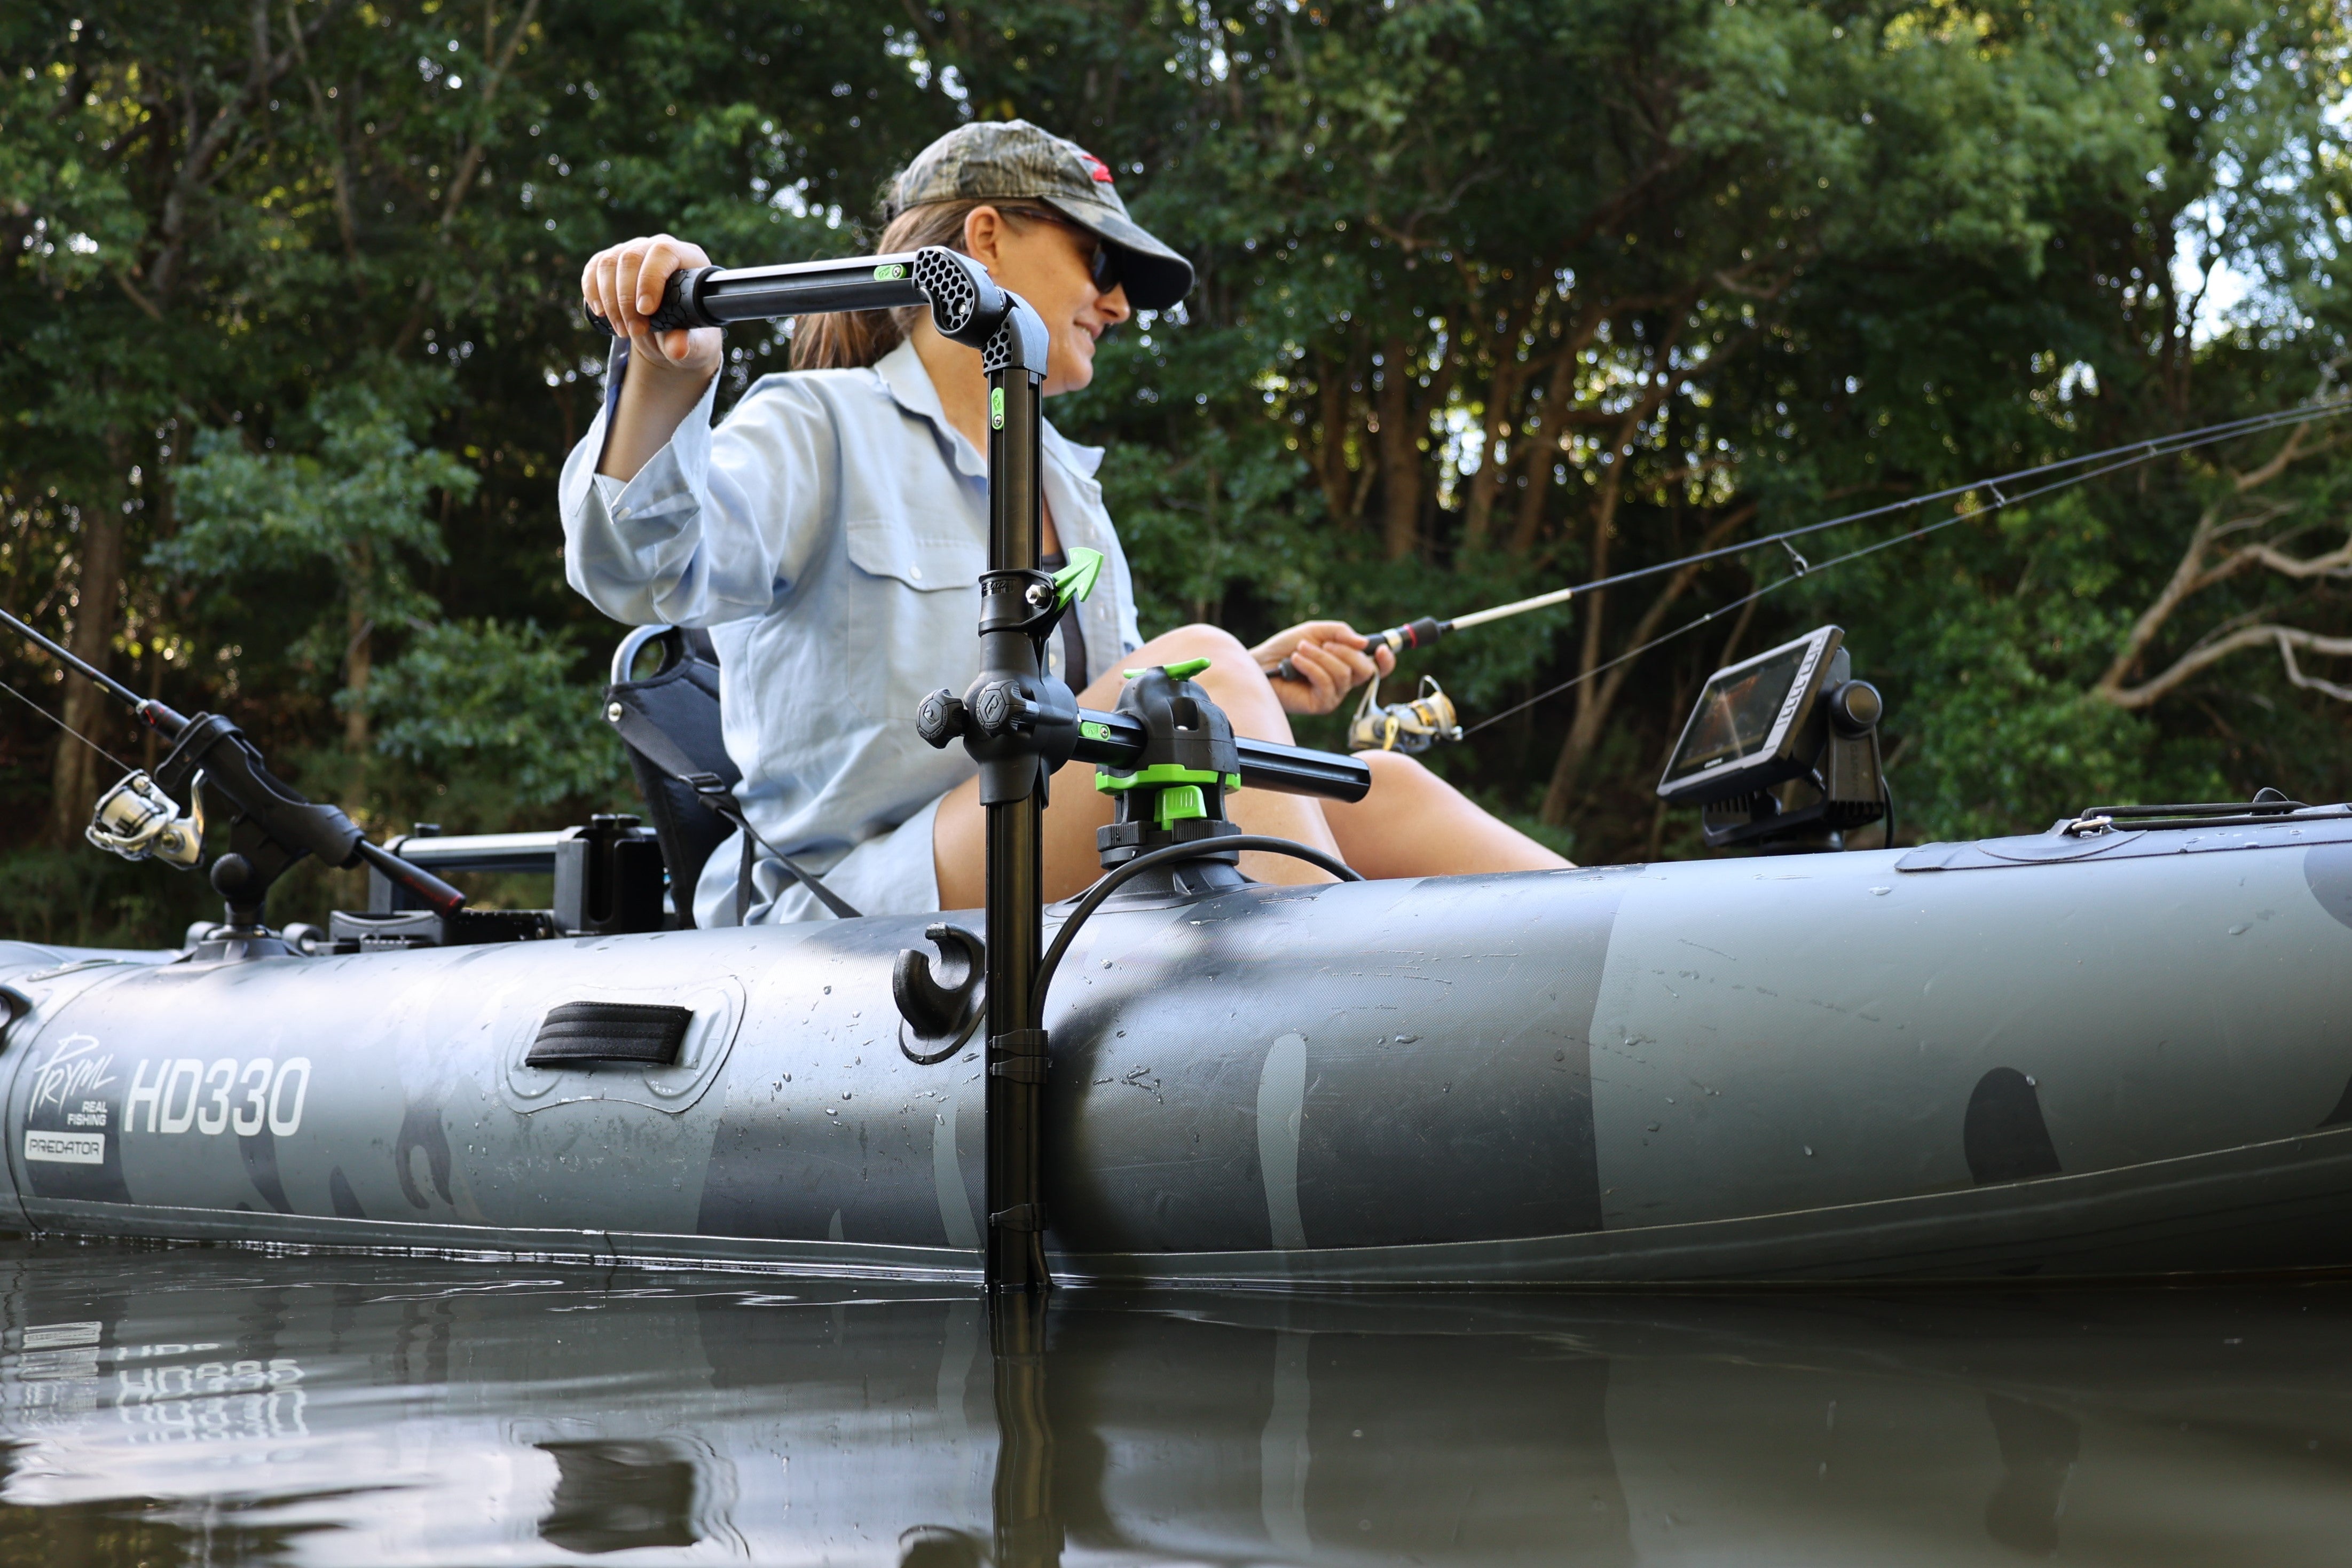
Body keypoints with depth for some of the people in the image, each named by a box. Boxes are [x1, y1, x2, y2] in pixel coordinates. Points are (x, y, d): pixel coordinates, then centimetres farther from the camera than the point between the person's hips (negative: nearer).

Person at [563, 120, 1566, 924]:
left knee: (1366, 788, -15)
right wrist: (665, 375, -40)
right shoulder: (823, 429, 0)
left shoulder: (1070, 490, 26)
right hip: (854, 900, -7)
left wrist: (1247, 696, 12)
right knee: (1194, 662, -27)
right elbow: (644, 567, -20)